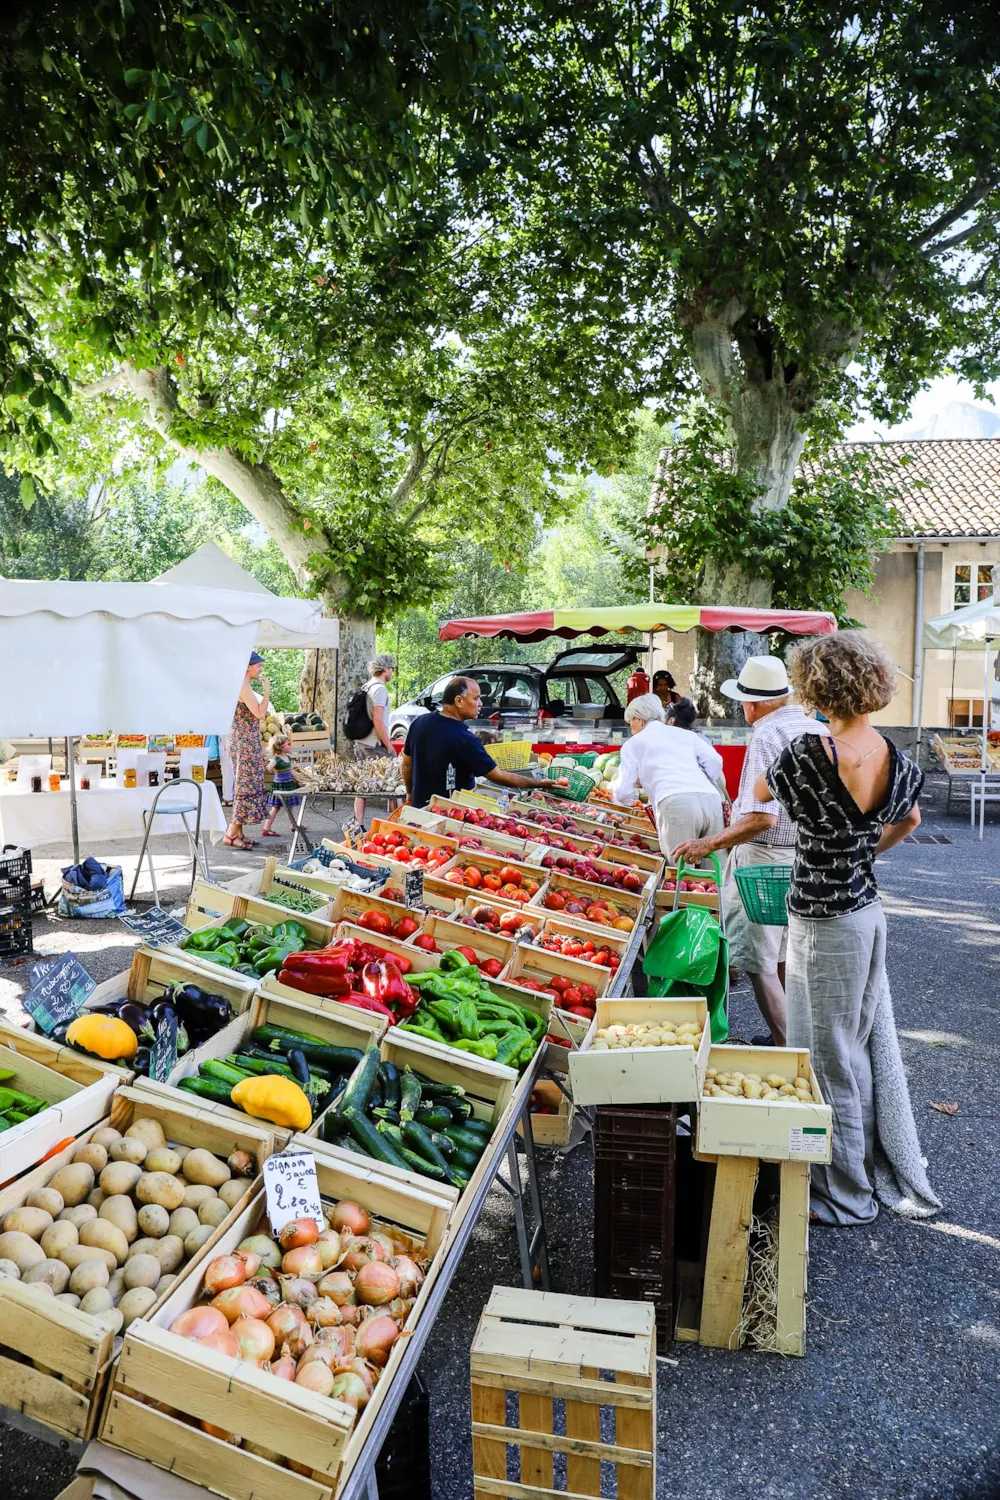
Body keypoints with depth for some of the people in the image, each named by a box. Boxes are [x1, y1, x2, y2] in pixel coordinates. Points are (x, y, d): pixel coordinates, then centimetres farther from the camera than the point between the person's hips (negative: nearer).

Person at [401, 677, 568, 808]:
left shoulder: (419, 722, -4)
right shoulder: (463, 739, -25)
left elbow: (406, 764, 8)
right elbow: (499, 777, -20)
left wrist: (410, 793, 24)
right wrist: (541, 783, -13)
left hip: (420, 806, 7)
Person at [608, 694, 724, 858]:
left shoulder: (633, 744, 18)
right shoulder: (684, 734, 28)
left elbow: (623, 792, 14)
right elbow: (715, 761, 13)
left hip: (675, 803, -4)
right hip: (711, 800, 4)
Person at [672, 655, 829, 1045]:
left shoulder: (766, 738, -20)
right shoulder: (818, 731, 5)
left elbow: (762, 818, -29)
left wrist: (710, 843, -22)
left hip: (766, 860, -9)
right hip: (807, 856, 9)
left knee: (759, 963, 1)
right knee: (785, 956, 21)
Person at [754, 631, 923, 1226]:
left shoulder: (809, 755, -25)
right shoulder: (898, 759, -3)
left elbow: (758, 793, -3)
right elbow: (909, 820, 18)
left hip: (825, 926, -8)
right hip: (870, 909, 8)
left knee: (830, 1060, 7)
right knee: (855, 1048, 22)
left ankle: (846, 1195, 22)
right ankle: (861, 1161, 39)